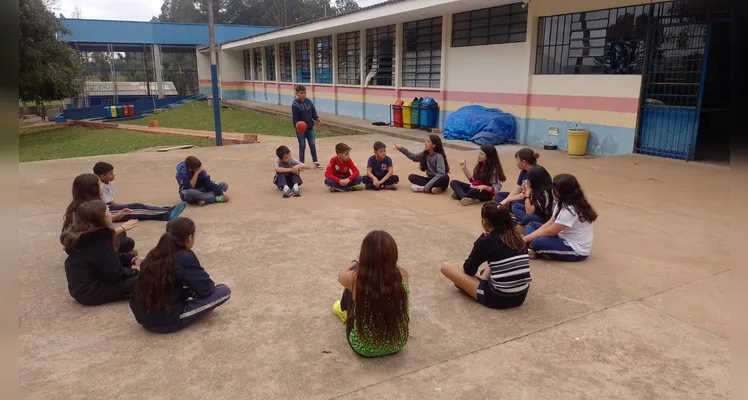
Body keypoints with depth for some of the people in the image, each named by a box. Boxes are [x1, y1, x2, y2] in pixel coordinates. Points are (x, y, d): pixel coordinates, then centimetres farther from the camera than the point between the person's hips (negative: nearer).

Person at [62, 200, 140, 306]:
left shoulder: (79, 234, 7)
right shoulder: (99, 239, -23)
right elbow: (114, 274, -21)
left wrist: (130, 258, 7)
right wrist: (133, 271, -4)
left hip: (80, 287, 10)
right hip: (90, 292, -10)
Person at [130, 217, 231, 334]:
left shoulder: (155, 254, 4)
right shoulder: (185, 257, -17)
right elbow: (206, 288, -11)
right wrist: (210, 283, 12)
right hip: (168, 321, -8)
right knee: (224, 291, -5)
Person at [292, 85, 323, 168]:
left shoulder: (309, 102, 1)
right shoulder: (295, 104, -12)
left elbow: (313, 112, 5)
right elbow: (295, 118, -15)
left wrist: (317, 119, -14)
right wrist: (297, 127, -28)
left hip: (310, 127, 4)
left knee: (312, 144, 5)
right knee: (302, 145, 5)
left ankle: (316, 162, 11)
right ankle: (301, 163, 17)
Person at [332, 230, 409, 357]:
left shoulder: (355, 279, -25)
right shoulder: (403, 276, -18)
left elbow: (341, 276, 2)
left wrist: (356, 264, 23)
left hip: (363, 348, -2)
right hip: (396, 345, 3)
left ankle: (344, 310, 44)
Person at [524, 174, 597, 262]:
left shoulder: (571, 210, -26)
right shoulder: (563, 203, 4)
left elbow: (549, 232, -22)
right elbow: (549, 224, 5)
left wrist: (525, 238, -14)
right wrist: (528, 237, -6)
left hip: (577, 250, -10)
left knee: (537, 243, -32)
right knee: (532, 225, 8)